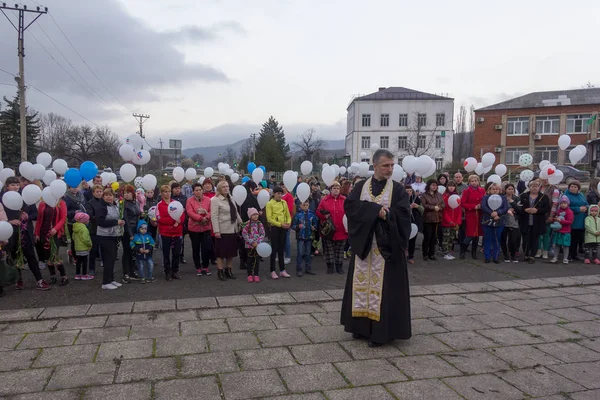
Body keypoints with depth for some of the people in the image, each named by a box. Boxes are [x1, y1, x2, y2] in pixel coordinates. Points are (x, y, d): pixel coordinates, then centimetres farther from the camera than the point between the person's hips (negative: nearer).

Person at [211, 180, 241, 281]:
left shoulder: (230, 199, 13)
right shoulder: (215, 200, -9)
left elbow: (236, 212, 21)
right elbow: (214, 216, -14)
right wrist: (216, 231, -19)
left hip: (233, 229, 7)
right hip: (222, 231, -7)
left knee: (231, 251, 10)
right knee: (222, 252, 0)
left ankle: (228, 270, 21)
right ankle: (220, 271, 10)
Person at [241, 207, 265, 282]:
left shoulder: (260, 224, 1)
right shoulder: (247, 224, -5)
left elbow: (263, 234, -1)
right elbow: (244, 234, -8)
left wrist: (257, 242, -12)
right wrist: (252, 242, -13)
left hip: (258, 245, 2)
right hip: (249, 245, -2)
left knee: (257, 260, 5)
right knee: (250, 260, 5)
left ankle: (256, 275, 14)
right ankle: (250, 275, 14)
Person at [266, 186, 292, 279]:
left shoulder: (284, 202, 8)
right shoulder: (269, 204, -6)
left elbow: (288, 215, 12)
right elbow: (269, 218, -11)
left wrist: (288, 223, -8)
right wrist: (280, 224, -17)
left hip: (283, 228, 4)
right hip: (274, 228, -4)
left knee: (281, 249, 11)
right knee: (274, 249, -1)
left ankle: (282, 270, 17)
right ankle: (273, 271, 6)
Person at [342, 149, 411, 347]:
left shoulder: (398, 189, 0)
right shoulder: (361, 186, 6)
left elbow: (402, 214, -11)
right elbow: (350, 206, -10)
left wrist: (385, 214, -19)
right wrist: (376, 210, -18)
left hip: (386, 245, -3)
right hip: (363, 243, 3)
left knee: (383, 286, 0)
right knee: (363, 283, 9)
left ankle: (381, 331, 8)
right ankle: (362, 326, 21)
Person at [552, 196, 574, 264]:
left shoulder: (569, 212, -9)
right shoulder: (558, 211, 9)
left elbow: (570, 222, -16)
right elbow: (555, 217, 24)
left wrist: (561, 221, -23)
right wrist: (556, 219, 0)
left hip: (565, 232, -5)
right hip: (558, 231, 5)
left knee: (565, 245, 3)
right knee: (556, 244, 9)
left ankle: (565, 258, 13)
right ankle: (555, 257, 18)